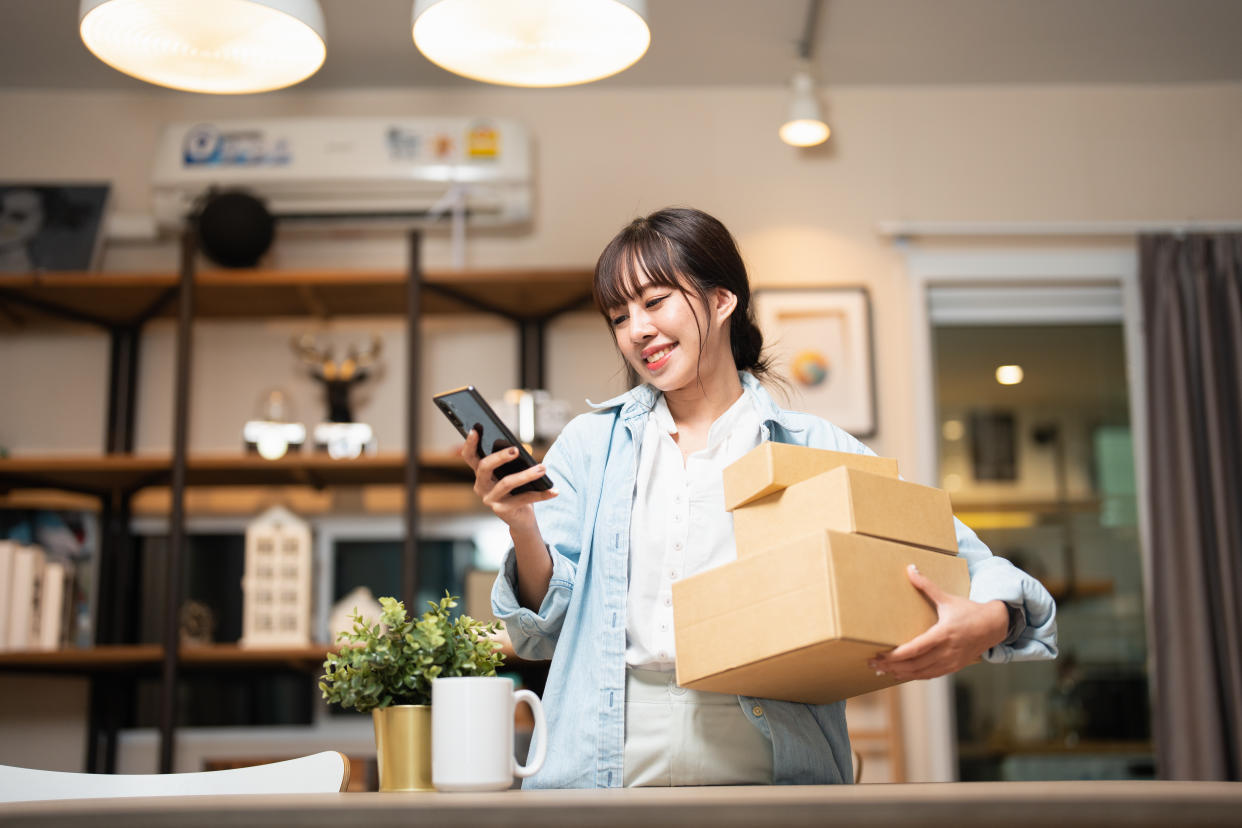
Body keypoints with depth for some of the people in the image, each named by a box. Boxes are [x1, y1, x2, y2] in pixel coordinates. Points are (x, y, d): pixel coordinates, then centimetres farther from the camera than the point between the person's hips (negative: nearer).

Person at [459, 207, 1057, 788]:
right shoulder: (589, 444, 15)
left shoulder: (813, 450, 8)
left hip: (766, 772, -1)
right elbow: (544, 633, 13)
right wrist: (524, 531, -5)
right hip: (601, 775, 1)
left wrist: (989, 621, -14)